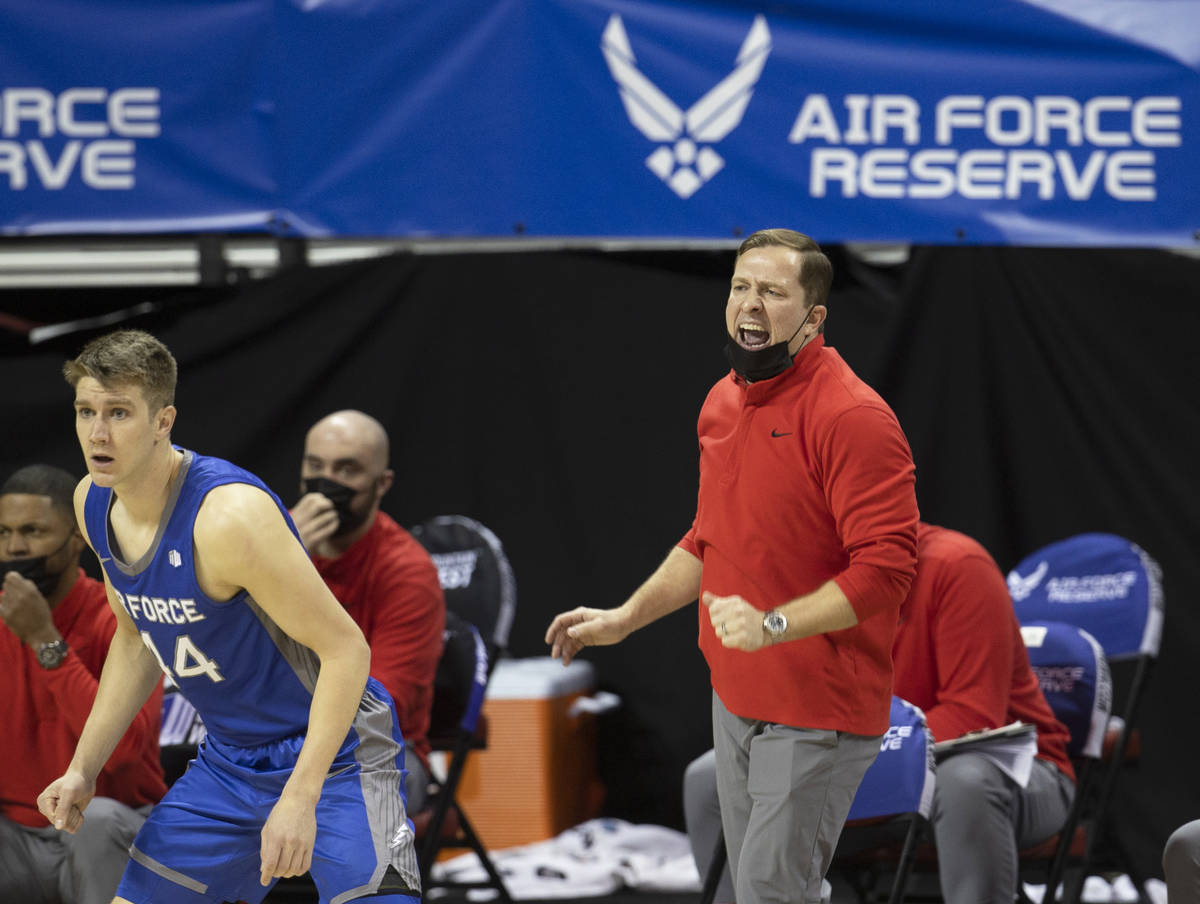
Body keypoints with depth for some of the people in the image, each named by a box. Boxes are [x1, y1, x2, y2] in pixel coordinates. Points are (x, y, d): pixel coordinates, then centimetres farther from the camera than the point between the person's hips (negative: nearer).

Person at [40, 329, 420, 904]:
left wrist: (299, 798, -32)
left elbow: (345, 650, -26)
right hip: (230, 763, 8)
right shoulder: (93, 504, -3)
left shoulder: (229, 516, -29)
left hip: (333, 754, -8)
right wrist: (84, 768, 9)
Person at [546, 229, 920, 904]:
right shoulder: (723, 403, 11)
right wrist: (625, 618, 20)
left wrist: (772, 625, -29)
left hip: (818, 711, -8)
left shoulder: (852, 417, -17)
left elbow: (887, 567, -23)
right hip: (736, 696, 8)